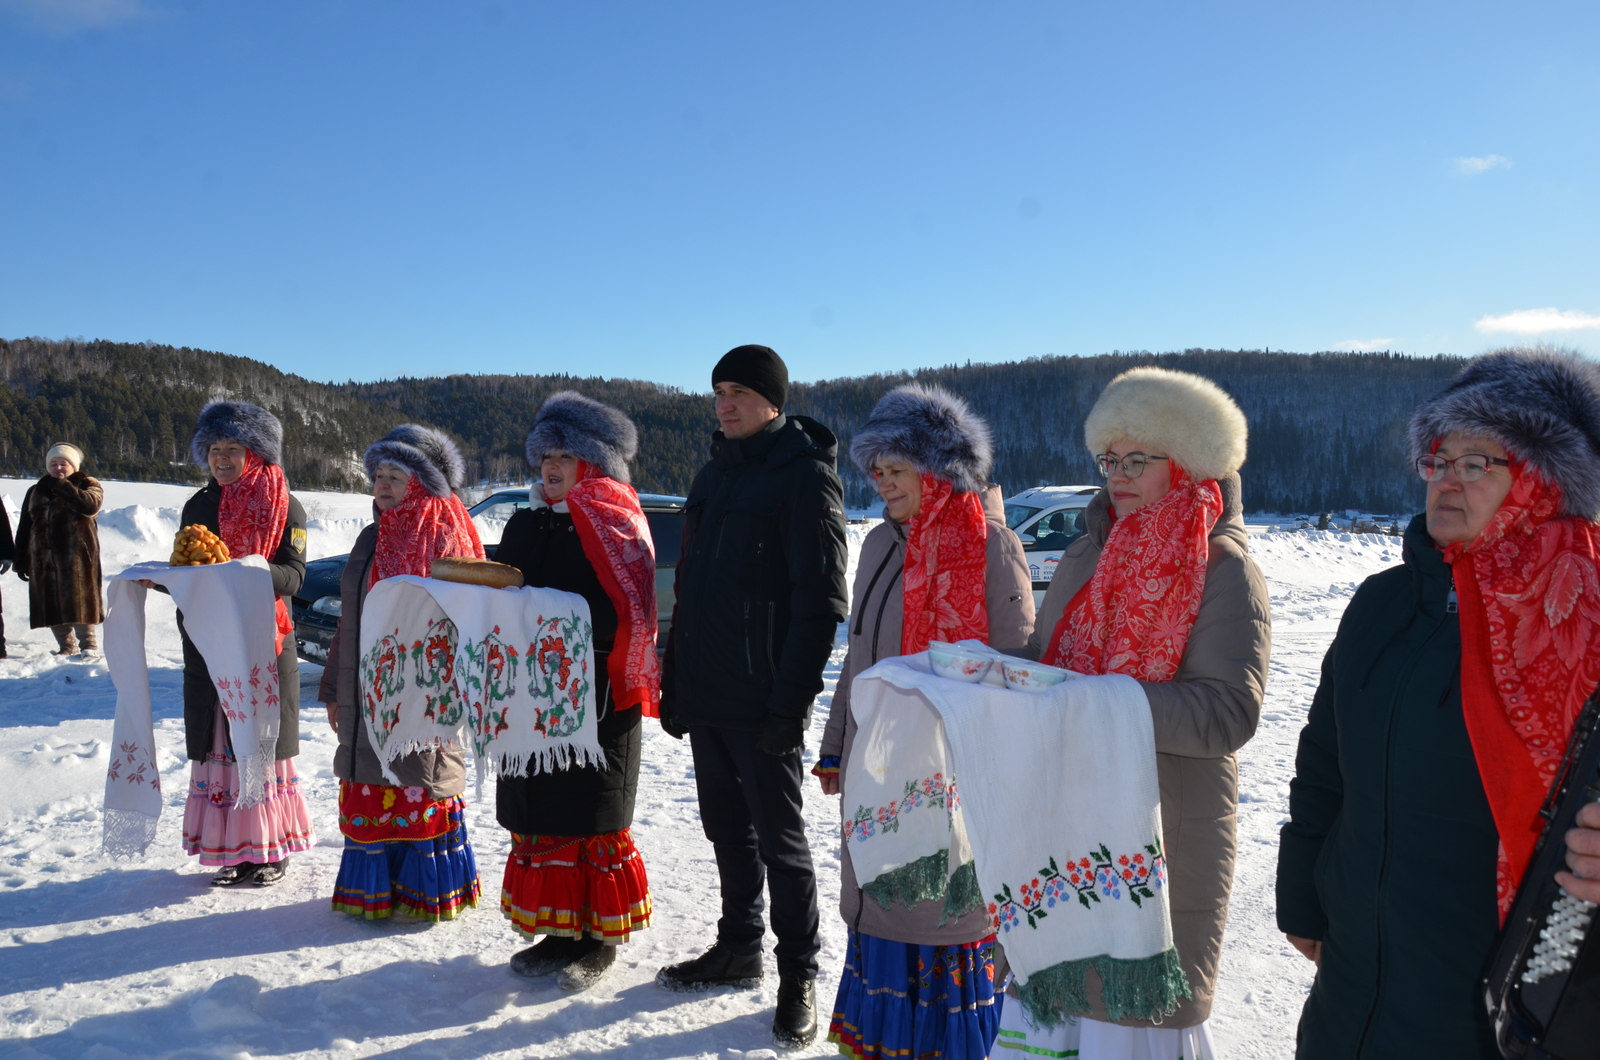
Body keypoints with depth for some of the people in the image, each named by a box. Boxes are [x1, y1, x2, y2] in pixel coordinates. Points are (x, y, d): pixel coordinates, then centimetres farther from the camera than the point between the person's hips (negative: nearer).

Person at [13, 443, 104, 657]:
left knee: (79, 599, -10)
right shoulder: (36, 491, 19)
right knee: (51, 602, 3)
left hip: (76, 555, -5)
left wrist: (63, 487, -18)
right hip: (43, 557, 5)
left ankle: (88, 643, -6)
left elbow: (91, 505, -19)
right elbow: (24, 529, 17)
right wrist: (21, 560, 11)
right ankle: (66, 646, 11)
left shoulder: (87, 485, 6)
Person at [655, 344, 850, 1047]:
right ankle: (738, 948, 31)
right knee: (727, 829, 17)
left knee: (779, 838, 2)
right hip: (704, 696, 8)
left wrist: (789, 701, -20)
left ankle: (798, 975, 15)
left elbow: (820, 599, -16)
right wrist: (675, 683, 15)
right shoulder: (714, 474, 15)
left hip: (760, 701, -7)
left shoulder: (804, 474, -9)